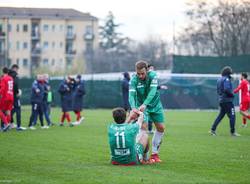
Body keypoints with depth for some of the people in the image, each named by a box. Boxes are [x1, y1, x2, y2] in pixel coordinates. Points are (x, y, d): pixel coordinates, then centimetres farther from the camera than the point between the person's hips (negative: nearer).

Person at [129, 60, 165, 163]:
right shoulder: (134, 80, -21)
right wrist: (133, 108, -51)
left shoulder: (153, 76, -22)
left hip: (155, 105, 2)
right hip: (141, 106, -2)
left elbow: (152, 92, -33)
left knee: (161, 128, 3)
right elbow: (131, 95, -32)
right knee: (143, 127, -18)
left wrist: (144, 104, -47)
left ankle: (155, 153, 19)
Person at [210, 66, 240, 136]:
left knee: (221, 115, 14)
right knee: (232, 116, -3)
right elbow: (227, 89, -25)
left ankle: (213, 129, 8)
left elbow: (218, 91, 20)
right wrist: (232, 94, -11)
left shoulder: (219, 80, 15)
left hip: (221, 101, 9)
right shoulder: (226, 79, -13)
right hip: (227, 100, -9)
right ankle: (233, 132, -2)